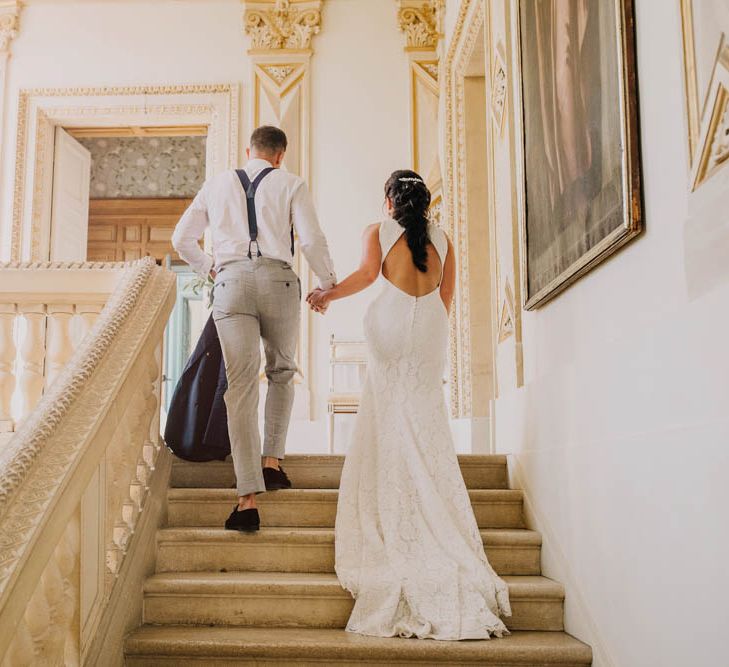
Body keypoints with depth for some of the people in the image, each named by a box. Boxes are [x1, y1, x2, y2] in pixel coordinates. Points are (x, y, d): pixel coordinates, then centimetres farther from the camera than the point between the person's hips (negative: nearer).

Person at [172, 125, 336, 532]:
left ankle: (249, 499, -11)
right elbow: (312, 240, 0)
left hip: (231, 281, 1)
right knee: (282, 373, 21)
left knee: (241, 385, -4)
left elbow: (182, 239, 22)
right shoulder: (290, 185, 12)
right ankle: (273, 461, 12)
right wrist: (329, 283, 15)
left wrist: (207, 267, 38)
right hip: (277, 279, -1)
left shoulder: (218, 184, 21)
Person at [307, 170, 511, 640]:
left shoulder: (379, 231, 8)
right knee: (426, 418, 7)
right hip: (431, 325, 3)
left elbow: (367, 274, -7)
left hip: (392, 320, -3)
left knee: (391, 413, 1)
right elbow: (447, 295, 16)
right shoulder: (442, 238, 17)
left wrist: (326, 296, 6)